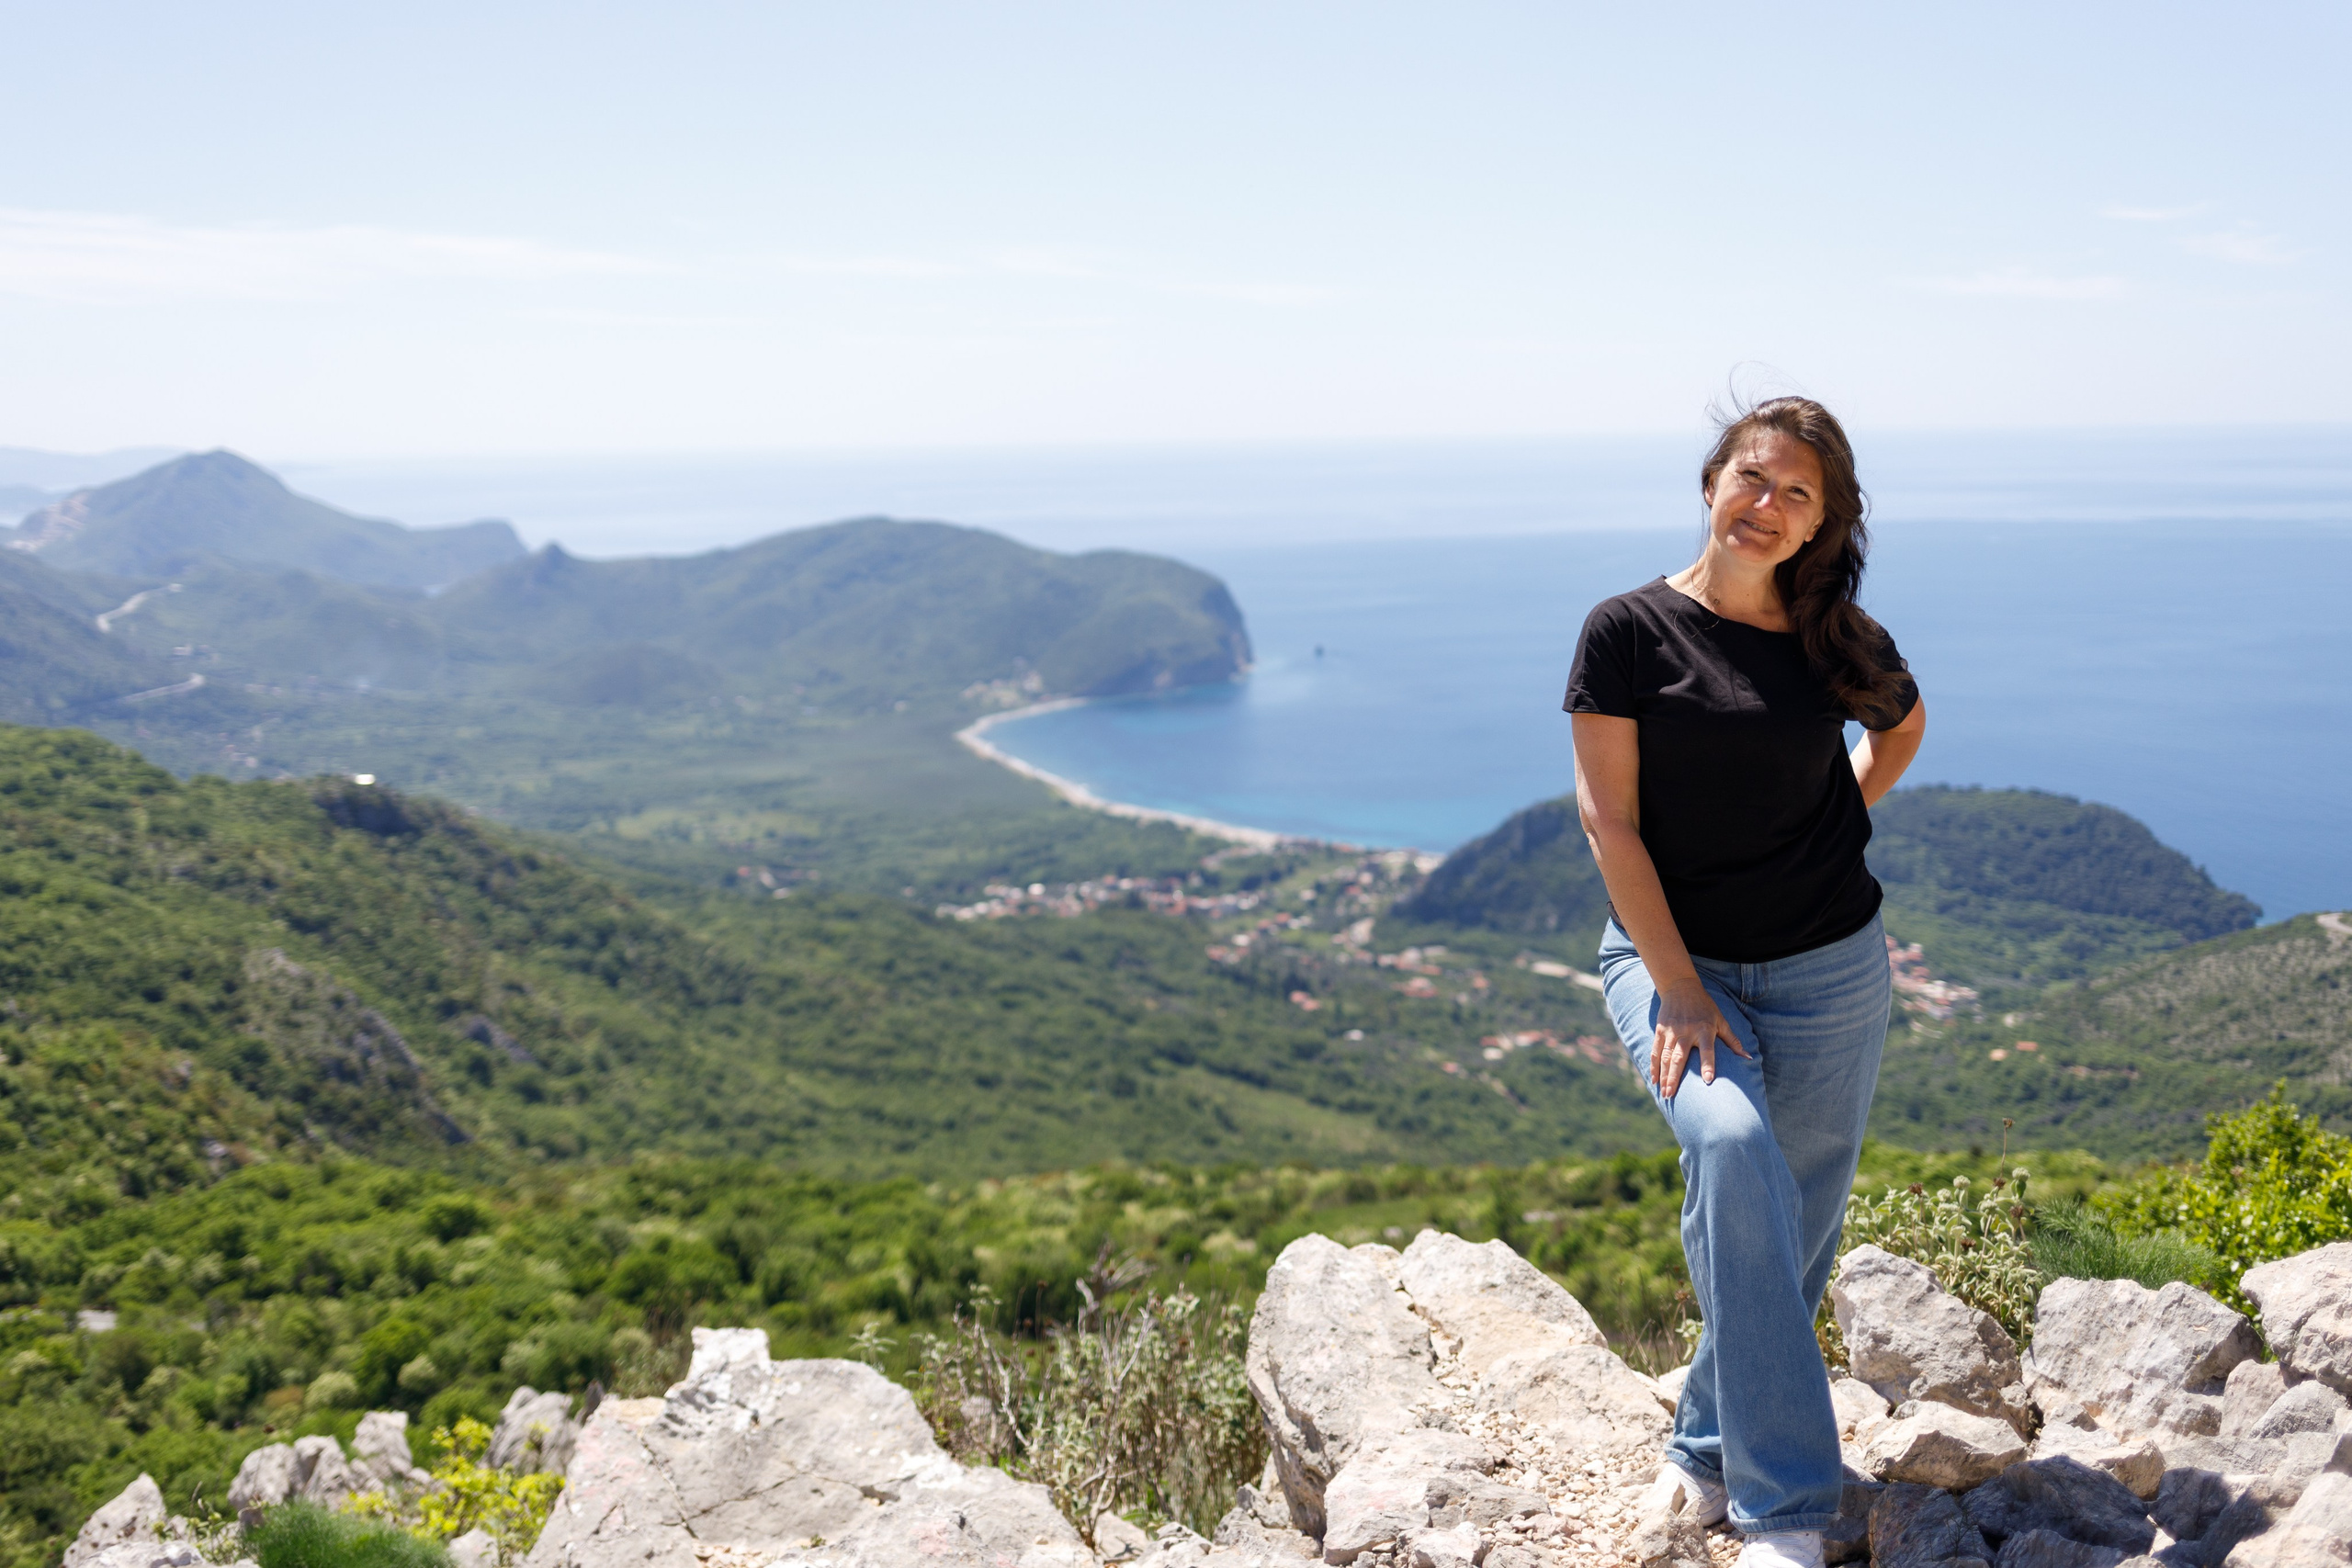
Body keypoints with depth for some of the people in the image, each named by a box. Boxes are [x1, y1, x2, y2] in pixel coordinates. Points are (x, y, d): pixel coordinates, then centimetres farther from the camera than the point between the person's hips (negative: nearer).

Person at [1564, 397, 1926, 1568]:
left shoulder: (1843, 644, 1)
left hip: (1828, 970, 3)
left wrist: (1835, 829, 10)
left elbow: (1903, 725, 25)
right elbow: (1609, 817, -10)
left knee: (1796, 1221, 6)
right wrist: (1678, 990, -15)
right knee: (1733, 1146, -28)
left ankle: (1711, 1444, 31)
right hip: (1671, 956, -3)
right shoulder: (1630, 630, -8)